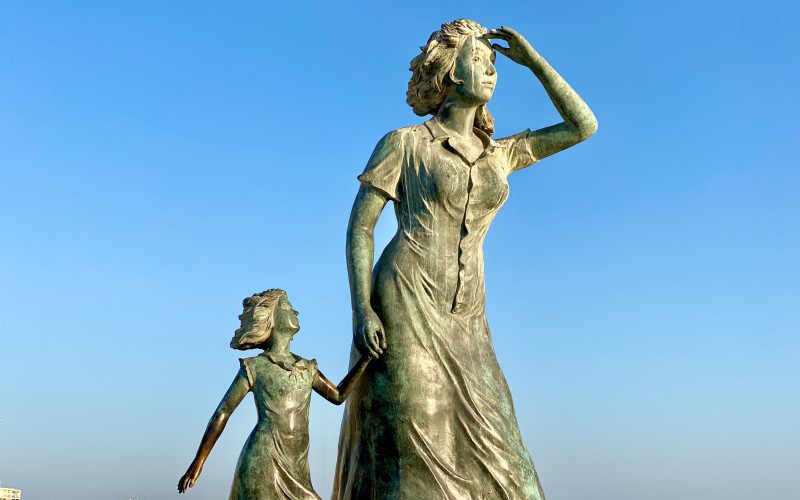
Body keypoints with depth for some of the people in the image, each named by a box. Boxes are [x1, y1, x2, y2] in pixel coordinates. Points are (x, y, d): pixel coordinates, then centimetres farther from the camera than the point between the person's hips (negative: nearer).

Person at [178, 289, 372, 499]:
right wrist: (197, 463, 0)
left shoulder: (307, 368, 14)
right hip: (264, 463, -6)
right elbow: (221, 414, 0)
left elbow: (338, 396, 14)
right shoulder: (254, 367, -2)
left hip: (296, 468, 6)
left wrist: (366, 356, 8)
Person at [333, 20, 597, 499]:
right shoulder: (404, 142, 4)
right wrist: (362, 310, -14)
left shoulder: (498, 153, 18)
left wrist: (533, 60, 15)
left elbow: (584, 126, 17)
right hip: (404, 305, -5)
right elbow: (359, 228, 0)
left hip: (465, 321, 5)